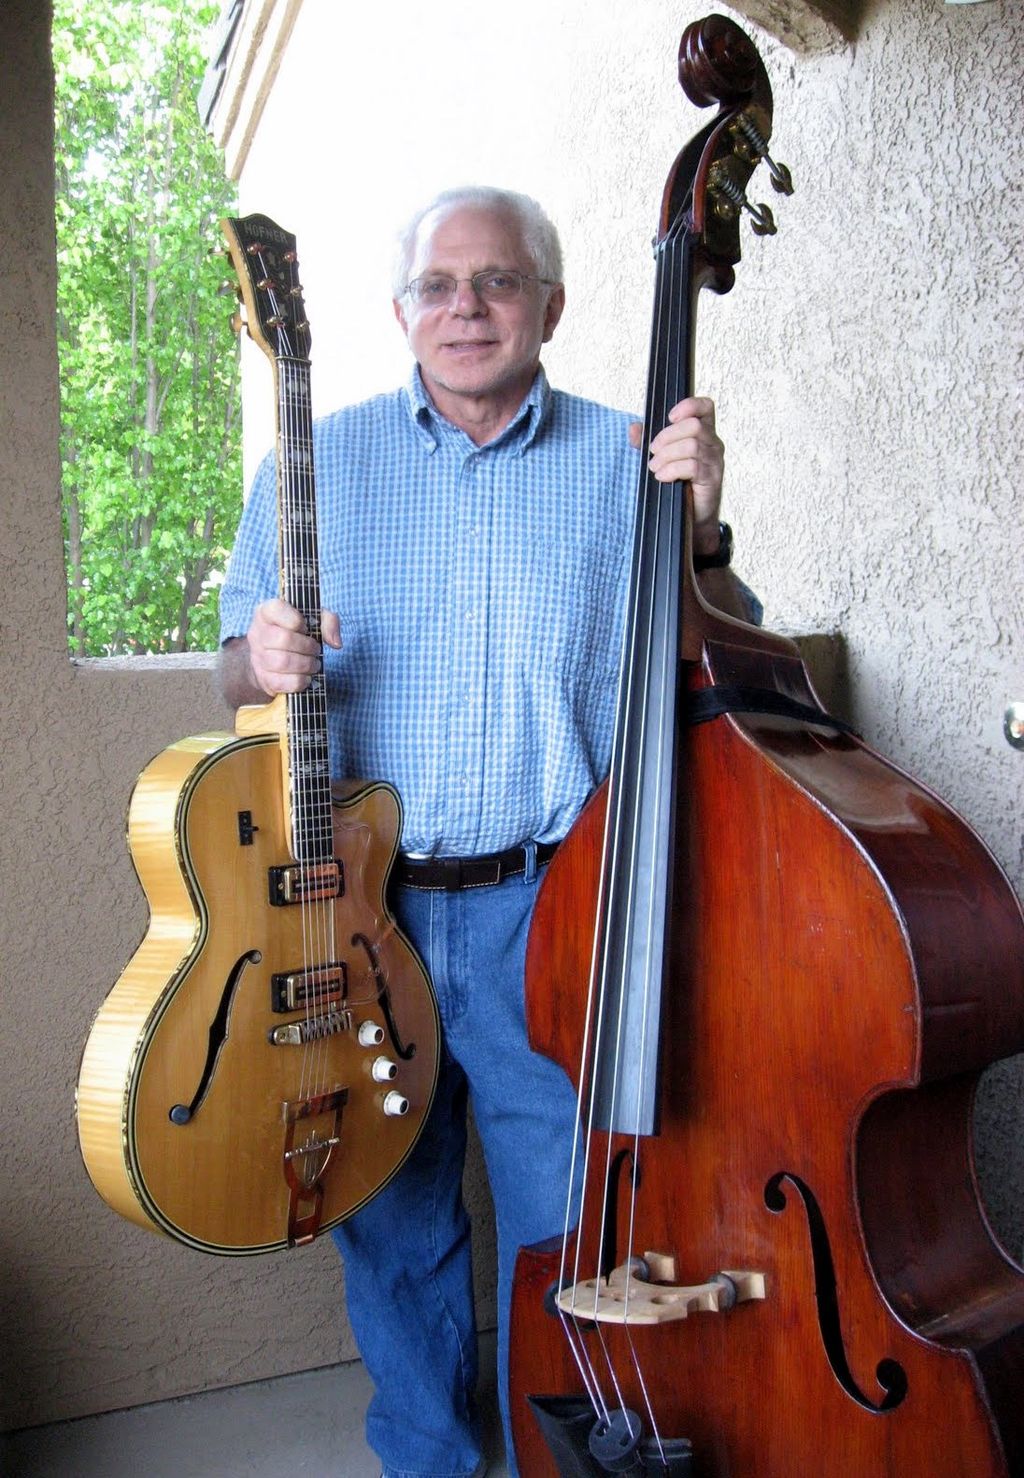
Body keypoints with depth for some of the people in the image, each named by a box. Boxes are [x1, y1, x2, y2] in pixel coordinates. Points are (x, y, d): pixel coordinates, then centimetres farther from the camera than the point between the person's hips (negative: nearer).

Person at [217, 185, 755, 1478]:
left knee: (567, 1231, 3)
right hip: (358, 910, 2)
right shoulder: (321, 460, 7)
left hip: (549, 914, -1)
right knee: (389, 1222, 14)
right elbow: (239, 674, 10)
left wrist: (699, 531, -17)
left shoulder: (621, 461, 3)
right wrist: (265, 666, -13)